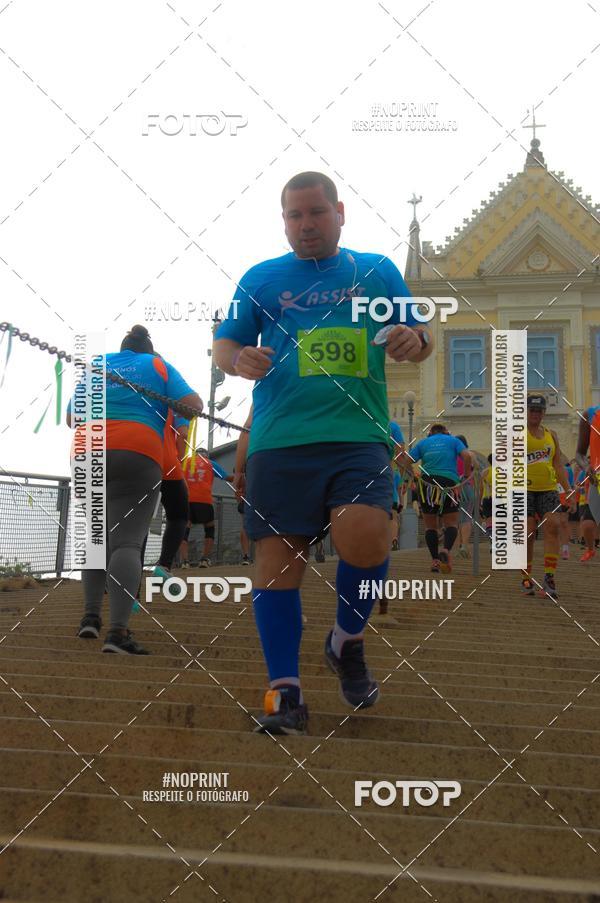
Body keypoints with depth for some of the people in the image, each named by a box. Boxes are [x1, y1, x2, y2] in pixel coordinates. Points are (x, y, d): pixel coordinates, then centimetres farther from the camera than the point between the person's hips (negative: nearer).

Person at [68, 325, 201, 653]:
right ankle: (118, 631, -27)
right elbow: (193, 404, 4)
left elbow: (71, 417, 25)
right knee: (127, 541, -13)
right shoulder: (158, 366, 14)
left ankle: (91, 615, 10)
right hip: (135, 455, -4)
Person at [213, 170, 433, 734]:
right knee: (278, 558, -4)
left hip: (359, 436, 0)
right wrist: (238, 359, -9)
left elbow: (417, 342, 19)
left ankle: (347, 641, 7)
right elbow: (222, 345, 15)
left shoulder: (378, 271, 17)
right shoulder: (261, 278, 15)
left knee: (364, 536, -22)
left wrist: (415, 341, -6)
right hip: (278, 441, 1)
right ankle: (284, 692, 6)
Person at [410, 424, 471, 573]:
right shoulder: (454, 440, 16)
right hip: (450, 483, -1)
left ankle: (435, 560, -2)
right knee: (451, 523, 9)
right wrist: (467, 474, 5)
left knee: (430, 525, 11)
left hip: (427, 483, 1)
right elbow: (466, 456, -4)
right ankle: (446, 549, -20)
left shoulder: (423, 442, 18)